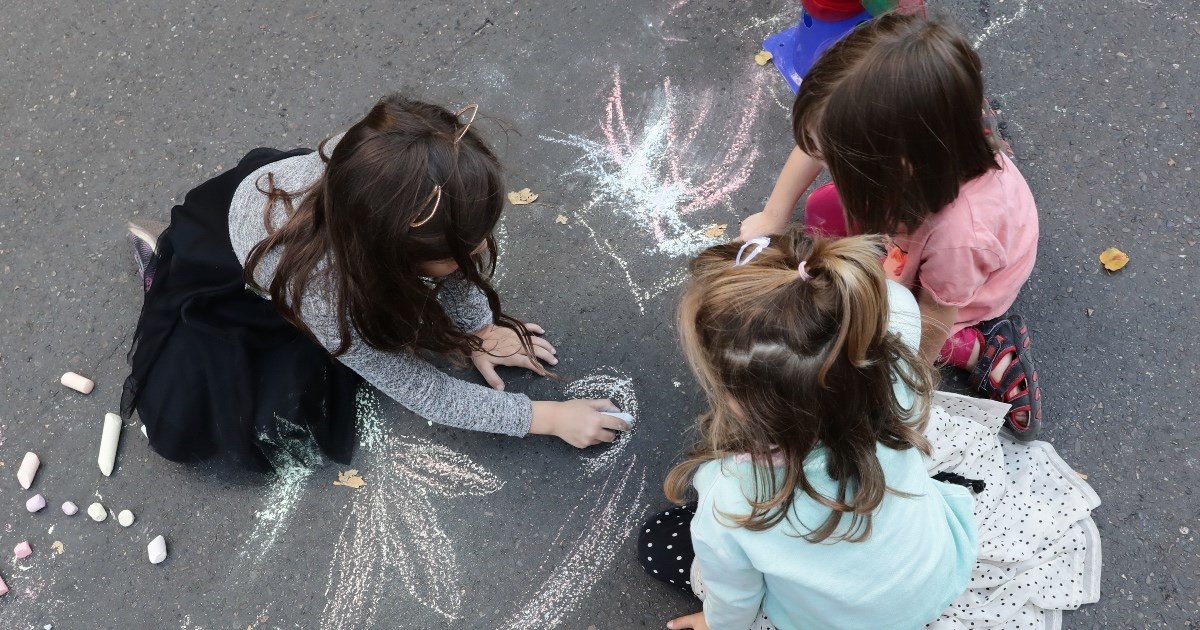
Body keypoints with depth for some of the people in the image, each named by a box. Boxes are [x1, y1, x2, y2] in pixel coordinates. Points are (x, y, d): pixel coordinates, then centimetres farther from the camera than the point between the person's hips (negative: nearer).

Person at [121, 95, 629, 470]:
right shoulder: (324, 294, -46)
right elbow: (426, 393, -31)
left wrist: (477, 328, -12)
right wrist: (549, 417, -27)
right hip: (223, 262, -4)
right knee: (183, 430, -9)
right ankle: (163, 259, 13)